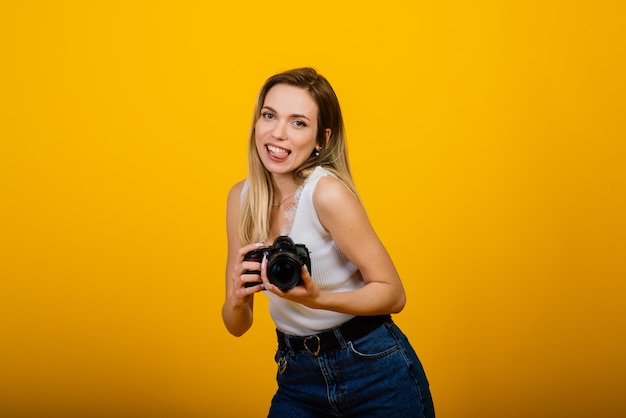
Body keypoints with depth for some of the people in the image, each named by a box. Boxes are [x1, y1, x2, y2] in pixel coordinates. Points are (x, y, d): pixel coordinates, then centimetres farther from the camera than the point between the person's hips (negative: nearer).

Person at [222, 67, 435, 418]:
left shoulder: (327, 191, -19)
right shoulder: (242, 197, -3)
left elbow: (393, 294, -14)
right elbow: (237, 326, 1)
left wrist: (315, 298, -29)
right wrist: (237, 299, -21)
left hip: (375, 373, -4)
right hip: (298, 379, 5)